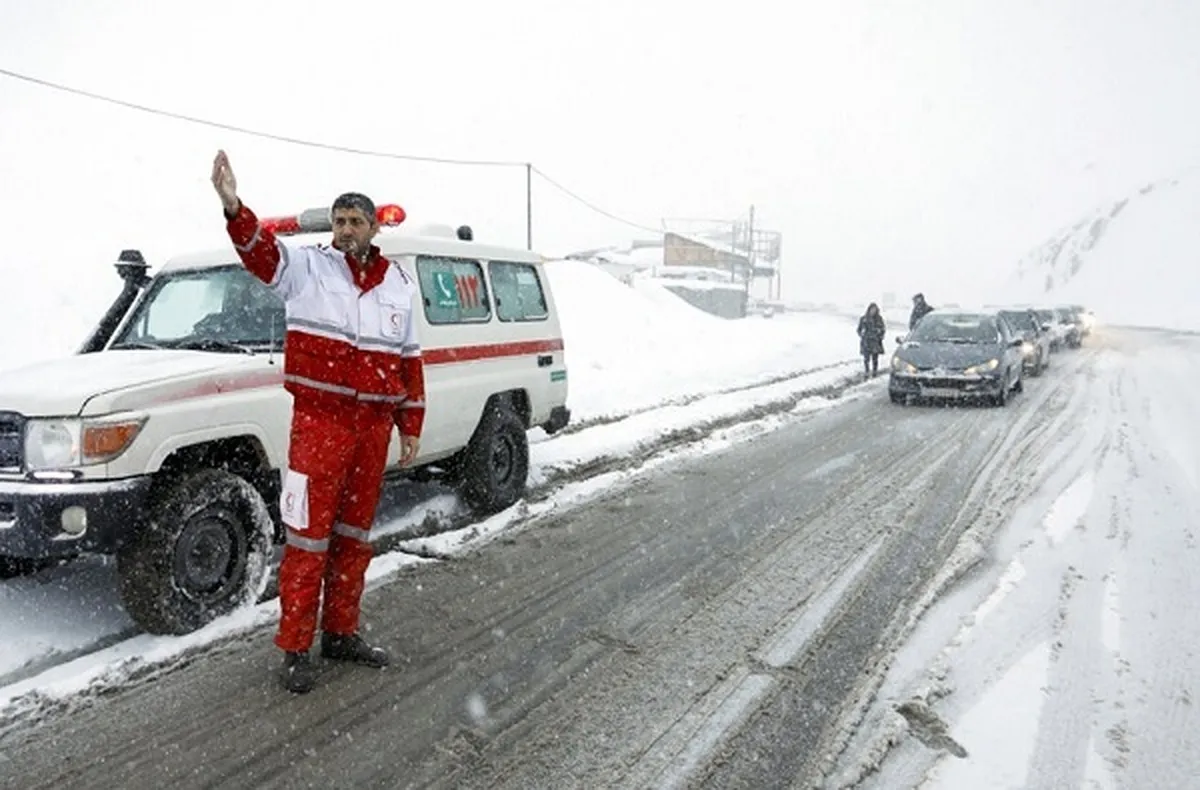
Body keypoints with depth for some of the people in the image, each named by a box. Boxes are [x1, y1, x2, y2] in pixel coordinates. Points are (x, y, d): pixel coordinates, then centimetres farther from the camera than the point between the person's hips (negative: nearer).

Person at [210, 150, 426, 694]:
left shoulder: (399, 286, 11)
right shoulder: (307, 267, -1)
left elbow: (409, 361, 15)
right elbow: (260, 251, -20)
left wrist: (411, 426, 13)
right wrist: (233, 207, -41)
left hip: (374, 427, 5)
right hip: (319, 424, -4)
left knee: (354, 534, 14)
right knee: (308, 536, -2)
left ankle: (341, 633, 28)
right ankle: (295, 649, 11)